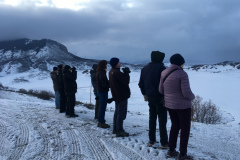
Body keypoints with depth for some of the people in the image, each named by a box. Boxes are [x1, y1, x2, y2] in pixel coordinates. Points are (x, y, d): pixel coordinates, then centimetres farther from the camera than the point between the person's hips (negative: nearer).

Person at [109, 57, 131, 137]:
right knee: (121, 113, -4)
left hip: (116, 95, 10)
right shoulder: (117, 73, -22)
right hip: (122, 95, -10)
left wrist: (125, 73, 0)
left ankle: (115, 129, 27)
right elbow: (126, 81, -21)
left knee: (117, 112, 18)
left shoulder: (111, 72, 10)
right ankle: (119, 131, 0)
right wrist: (126, 73, -7)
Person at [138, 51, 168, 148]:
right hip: (159, 97, -6)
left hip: (150, 97, 6)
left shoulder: (145, 68, 8)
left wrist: (145, 94, 20)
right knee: (162, 120, 1)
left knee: (152, 118, 16)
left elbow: (141, 84, 12)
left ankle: (151, 140, 22)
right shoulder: (161, 67, -14)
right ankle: (164, 143, 6)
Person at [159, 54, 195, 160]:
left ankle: (171, 151, 25)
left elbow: (161, 90, 5)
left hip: (169, 104, 7)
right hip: (182, 105, -6)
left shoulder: (164, 73, 1)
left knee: (175, 126, 21)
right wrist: (192, 97, -2)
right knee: (185, 128, 8)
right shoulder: (182, 74, -18)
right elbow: (186, 92, -23)